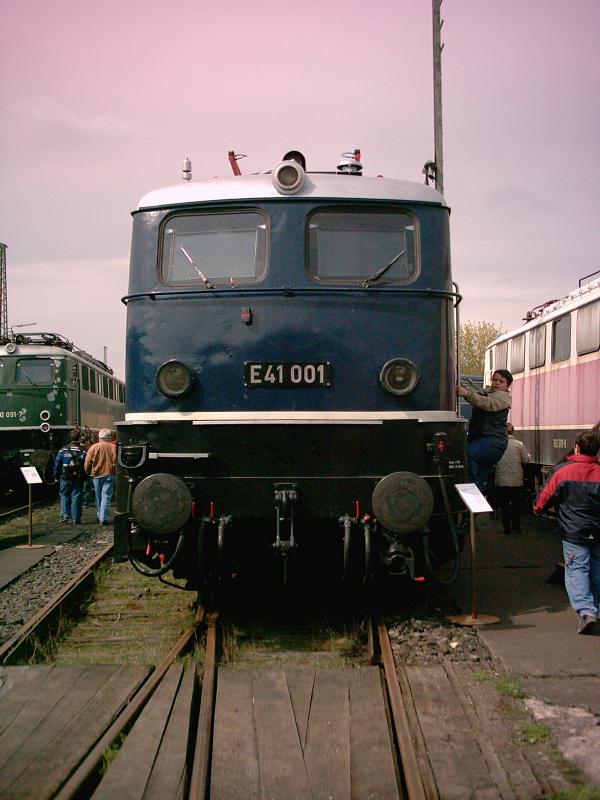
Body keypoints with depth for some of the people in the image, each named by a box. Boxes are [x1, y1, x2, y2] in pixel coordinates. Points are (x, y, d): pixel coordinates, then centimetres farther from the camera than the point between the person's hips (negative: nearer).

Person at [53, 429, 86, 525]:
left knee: (64, 496, 12)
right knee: (76, 497, 4)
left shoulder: (63, 450, -3)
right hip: (78, 479, 0)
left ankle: (64, 515, 2)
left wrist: (56, 476, 9)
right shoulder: (83, 451, -4)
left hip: (65, 478, 0)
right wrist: (85, 477, 7)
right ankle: (76, 519, 3)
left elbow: (57, 464, 0)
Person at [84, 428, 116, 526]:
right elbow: (116, 462, -6)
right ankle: (103, 518, -9)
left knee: (98, 497, 16)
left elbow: (87, 463, -3)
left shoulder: (93, 447, -3)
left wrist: (89, 473, 12)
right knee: (106, 496, -1)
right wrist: (115, 473, 7)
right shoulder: (113, 448, -5)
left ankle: (99, 516, 27)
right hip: (109, 475, -1)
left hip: (96, 475, 2)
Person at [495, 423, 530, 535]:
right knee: (516, 505, 12)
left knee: (504, 505, 9)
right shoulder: (519, 444, -7)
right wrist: (529, 455, 18)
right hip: (516, 481, 0)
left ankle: (506, 528, 12)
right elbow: (526, 460, -3)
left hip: (501, 481, 0)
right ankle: (516, 527, 16)